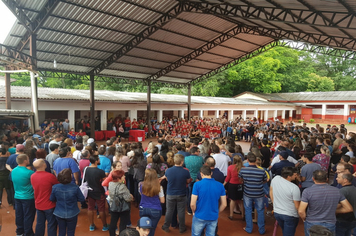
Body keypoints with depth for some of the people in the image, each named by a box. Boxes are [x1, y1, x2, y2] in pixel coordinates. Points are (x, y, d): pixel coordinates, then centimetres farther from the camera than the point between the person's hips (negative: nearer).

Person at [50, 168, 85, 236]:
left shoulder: (55, 187, -16)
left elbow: (52, 199, 0)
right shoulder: (75, 188, -24)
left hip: (59, 214, 2)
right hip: (72, 214, -2)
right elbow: (82, 199, -12)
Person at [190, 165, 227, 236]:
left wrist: (194, 212, 5)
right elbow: (224, 204, -1)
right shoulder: (220, 185, -5)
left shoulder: (197, 184, -15)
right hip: (213, 217, 3)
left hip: (200, 217, -2)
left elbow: (192, 204, -15)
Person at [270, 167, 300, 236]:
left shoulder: (275, 179, -9)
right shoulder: (294, 188, -24)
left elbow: (271, 192, 5)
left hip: (277, 213, 5)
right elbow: (297, 206, -16)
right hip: (290, 215, -5)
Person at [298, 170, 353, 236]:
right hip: (330, 225, 3)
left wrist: (305, 219, 3)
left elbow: (301, 211, -17)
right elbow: (349, 209, 3)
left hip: (312, 224, -3)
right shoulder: (336, 191, -4)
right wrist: (333, 210, 14)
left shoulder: (308, 191, -16)